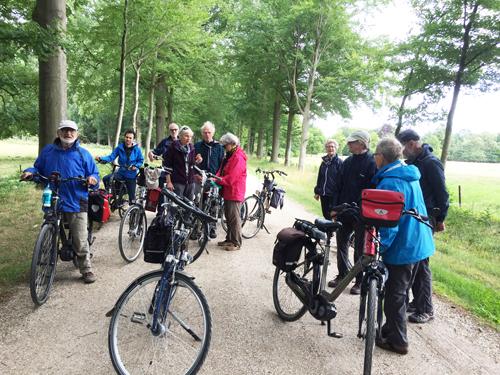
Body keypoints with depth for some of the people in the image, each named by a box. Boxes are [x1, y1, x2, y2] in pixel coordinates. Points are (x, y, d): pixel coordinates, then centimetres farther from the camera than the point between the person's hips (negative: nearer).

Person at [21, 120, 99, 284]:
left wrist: (92, 178, -18)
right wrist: (30, 171, -4)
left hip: (76, 204, -2)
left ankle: (86, 269, 17)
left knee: (80, 241, 0)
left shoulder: (83, 154, 2)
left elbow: (94, 174, 5)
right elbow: (38, 168, 18)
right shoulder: (48, 151, 7)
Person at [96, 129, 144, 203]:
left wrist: (136, 166, -20)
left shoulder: (137, 149, -10)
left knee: (131, 197, 2)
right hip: (121, 172, 3)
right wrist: (101, 158, -27)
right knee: (106, 179, -18)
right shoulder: (120, 147, -6)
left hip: (131, 175, -2)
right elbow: (111, 157, -10)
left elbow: (141, 160, -1)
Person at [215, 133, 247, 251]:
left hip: (235, 192, -10)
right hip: (228, 192, 10)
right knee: (228, 217, 16)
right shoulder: (229, 156, 15)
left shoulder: (238, 158, -17)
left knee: (234, 218, -4)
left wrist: (217, 180, -17)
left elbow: (231, 178, -22)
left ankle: (236, 243, 5)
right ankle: (229, 239, 26)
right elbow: (222, 171, 11)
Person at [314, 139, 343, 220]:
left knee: (332, 215, -5)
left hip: (333, 195, -6)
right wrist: (317, 192, 16)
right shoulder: (324, 162, 13)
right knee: (325, 214, 11)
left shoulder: (339, 162, -6)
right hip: (323, 194, 6)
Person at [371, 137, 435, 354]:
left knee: (395, 295, 5)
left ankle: (397, 341, 18)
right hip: (417, 244, 9)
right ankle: (391, 330, 35)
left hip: (401, 247, -9)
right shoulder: (410, 176, 8)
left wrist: (379, 247, -18)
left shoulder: (389, 182, -22)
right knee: (399, 291, 21)